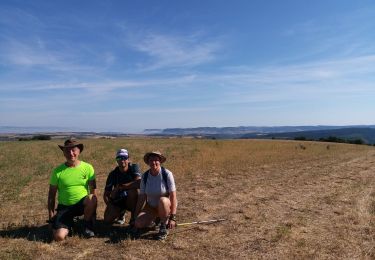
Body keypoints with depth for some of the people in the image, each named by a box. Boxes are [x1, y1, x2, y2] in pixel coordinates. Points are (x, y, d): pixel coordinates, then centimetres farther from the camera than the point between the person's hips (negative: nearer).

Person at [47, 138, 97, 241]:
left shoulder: (87, 167, -5)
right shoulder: (58, 171, -4)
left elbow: (93, 189, -3)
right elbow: (52, 194, 2)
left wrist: (93, 205, -16)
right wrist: (51, 214, 0)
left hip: (82, 204, 0)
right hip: (64, 207, 0)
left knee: (92, 198, -35)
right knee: (59, 236, -20)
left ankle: (87, 224, -5)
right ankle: (69, 223, 17)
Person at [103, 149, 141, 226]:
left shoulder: (134, 167, -14)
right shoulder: (113, 174, -7)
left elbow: (139, 182, -32)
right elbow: (106, 195, -5)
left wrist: (120, 187, -29)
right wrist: (109, 206, -25)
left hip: (132, 200, -2)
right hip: (118, 200, 3)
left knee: (133, 190, -34)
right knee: (107, 220, -16)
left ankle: (133, 218, -16)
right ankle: (121, 212, 18)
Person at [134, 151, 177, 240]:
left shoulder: (167, 174, -19)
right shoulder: (145, 176, -7)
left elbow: (173, 196, -20)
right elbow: (142, 197, -3)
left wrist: (172, 218, -24)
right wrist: (136, 216, -3)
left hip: (166, 205, -3)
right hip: (151, 206, 3)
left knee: (162, 200, -38)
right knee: (139, 223, -21)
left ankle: (164, 228, -13)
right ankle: (156, 218, 12)